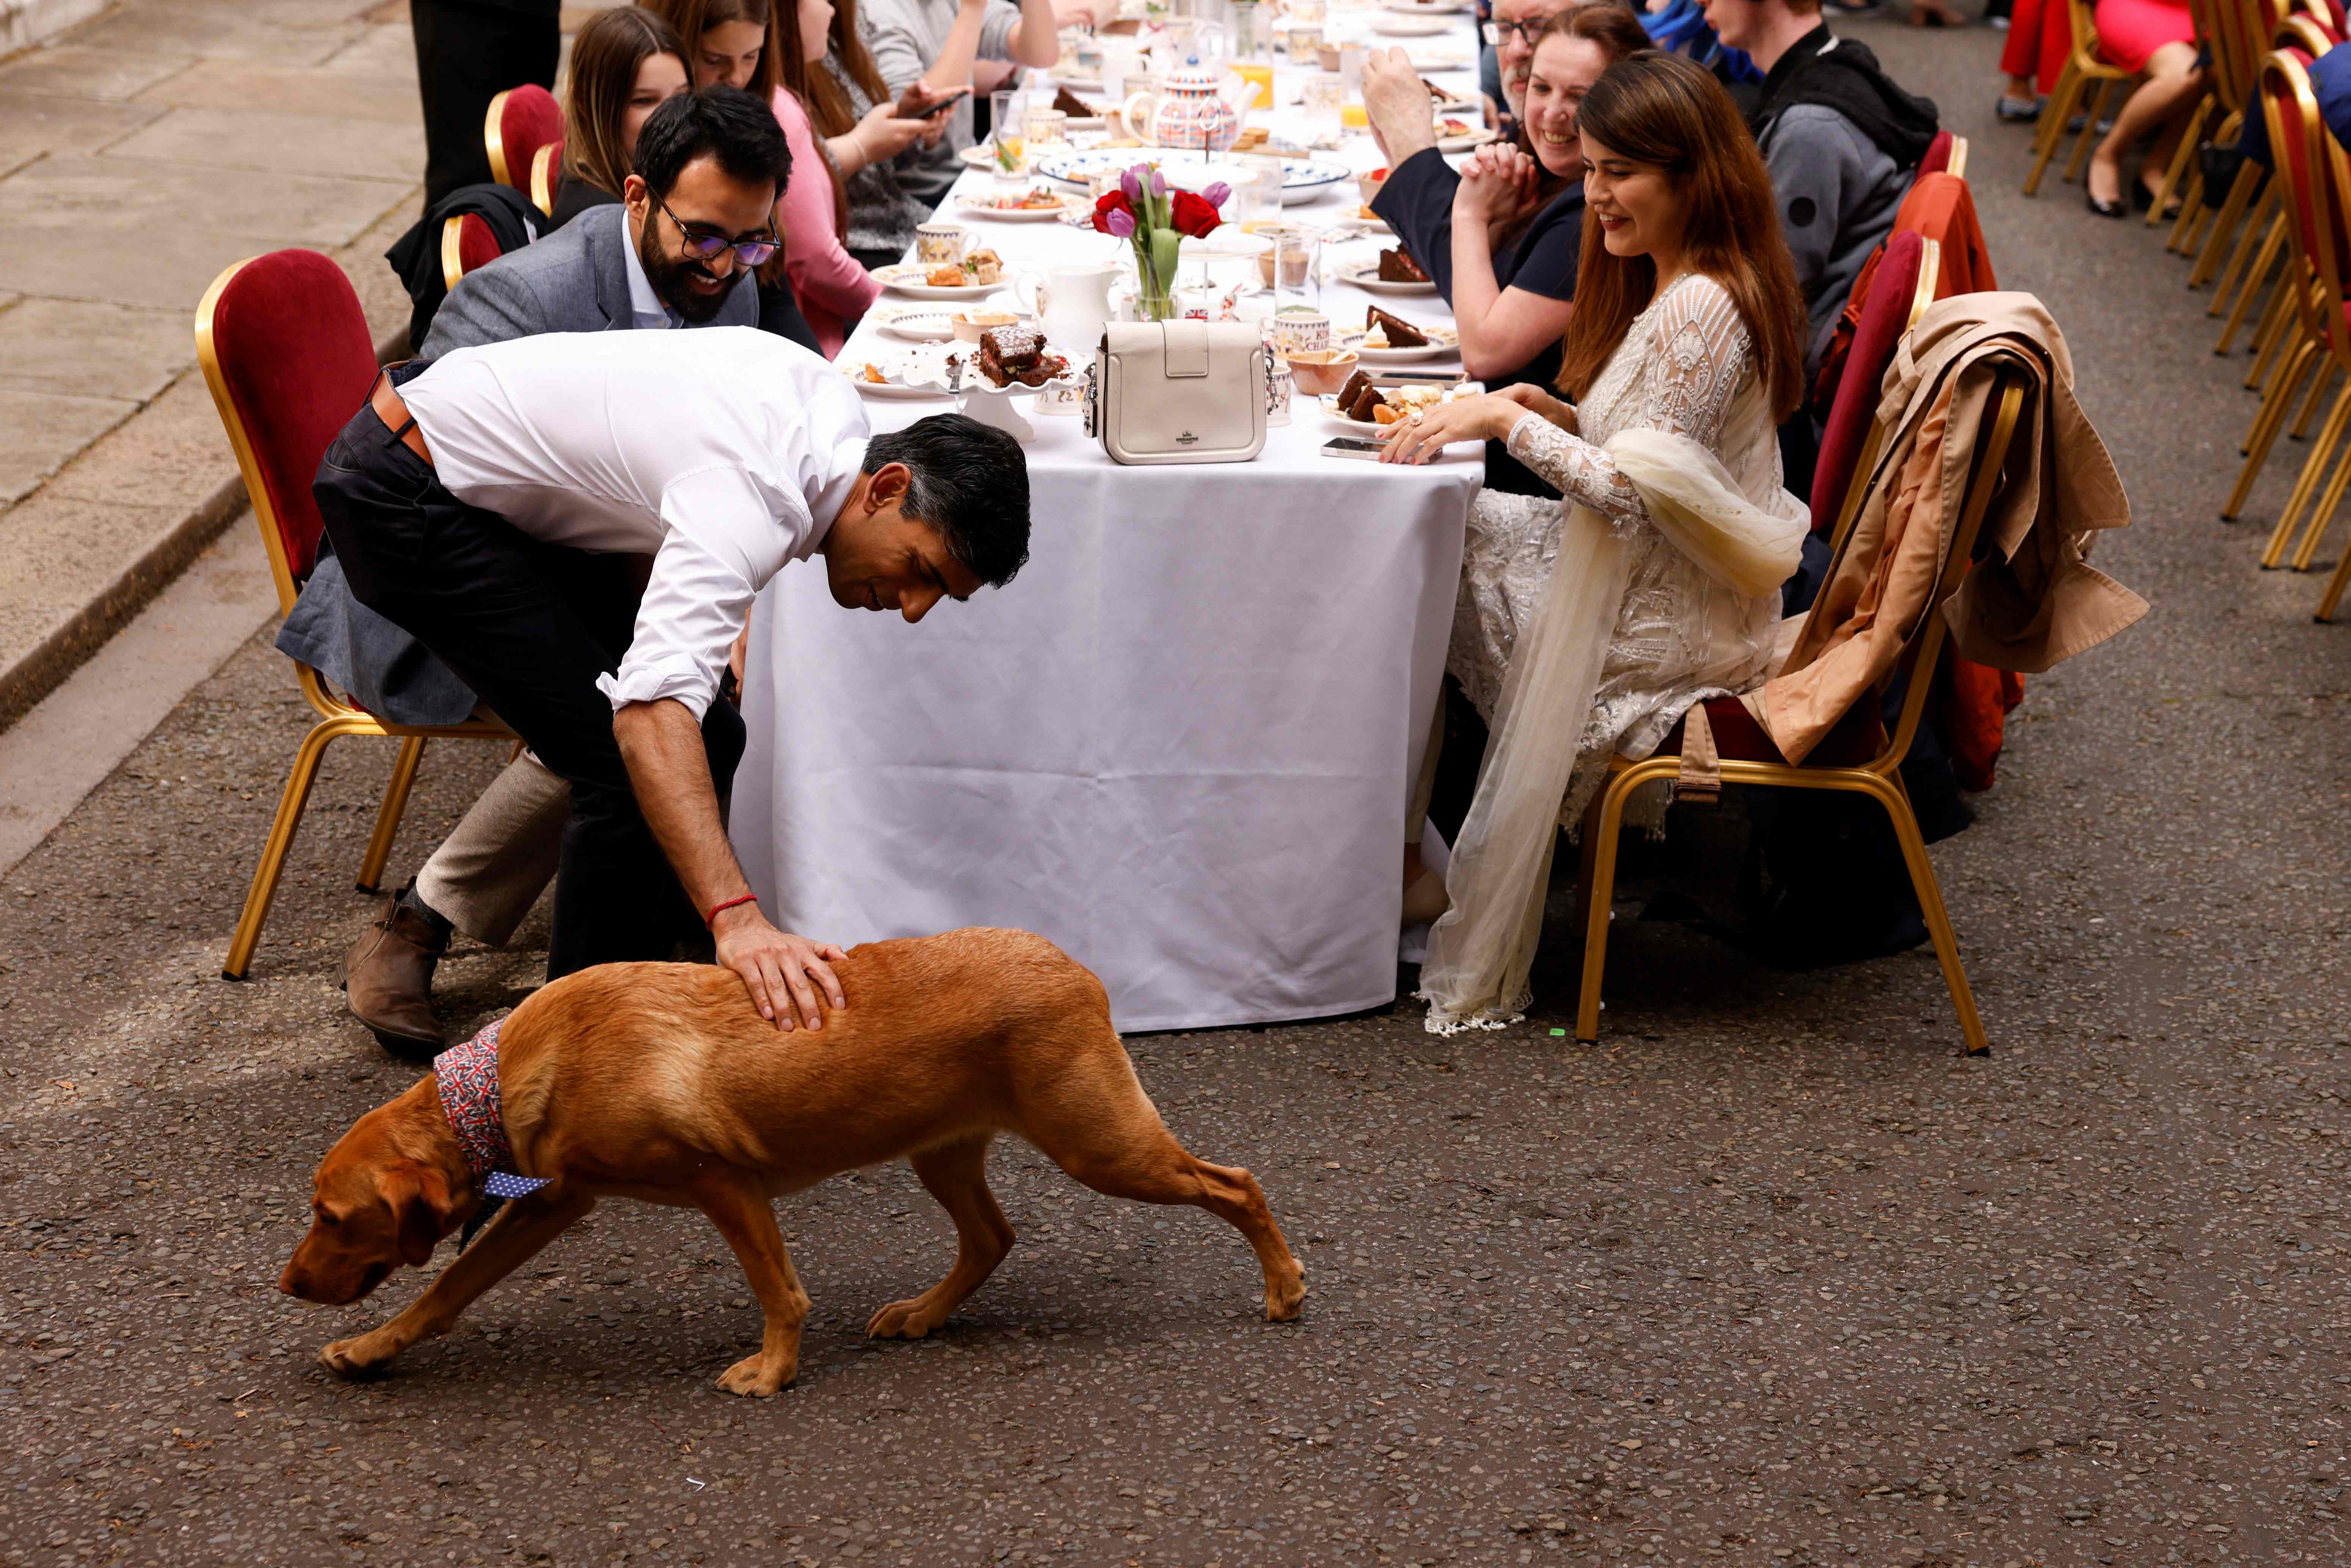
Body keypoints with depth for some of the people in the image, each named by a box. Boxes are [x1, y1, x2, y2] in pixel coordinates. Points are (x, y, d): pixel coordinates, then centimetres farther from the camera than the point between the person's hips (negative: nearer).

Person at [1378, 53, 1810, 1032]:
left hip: (1665, 634, -10)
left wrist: (1507, 418, -20)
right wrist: (1557, 413, 2)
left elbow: (1635, 495, -26)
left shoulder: (1698, 310, -24)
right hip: (1653, 588, 10)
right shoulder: (1691, 288, 8)